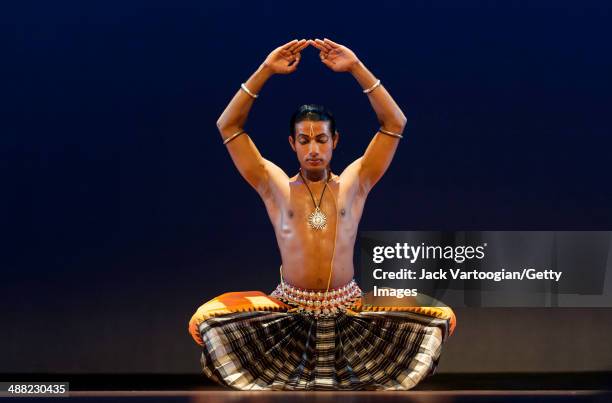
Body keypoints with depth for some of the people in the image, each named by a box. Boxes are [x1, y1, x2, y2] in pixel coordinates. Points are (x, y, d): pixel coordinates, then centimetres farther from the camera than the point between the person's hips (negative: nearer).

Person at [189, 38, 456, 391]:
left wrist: (356, 67, -7)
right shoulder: (275, 186, 7)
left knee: (442, 318, -18)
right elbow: (228, 126, 1)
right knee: (205, 320, -22)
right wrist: (266, 70, -6)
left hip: (349, 307, 0)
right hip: (289, 308, 0)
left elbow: (395, 123, 1)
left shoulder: (355, 182, 7)